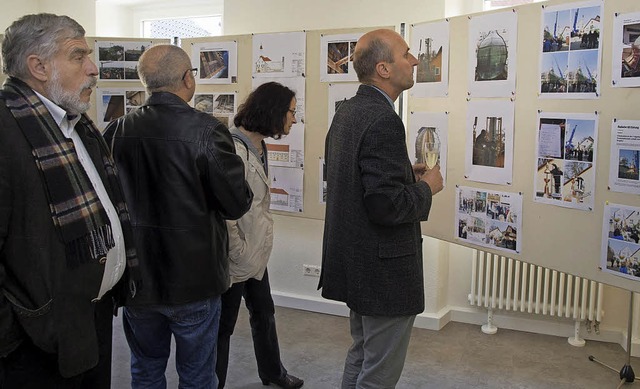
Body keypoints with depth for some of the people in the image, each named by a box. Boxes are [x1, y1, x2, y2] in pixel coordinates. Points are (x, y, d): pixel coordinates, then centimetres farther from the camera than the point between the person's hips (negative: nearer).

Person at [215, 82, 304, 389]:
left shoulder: (258, 146, 7)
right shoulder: (235, 149, -23)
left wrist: (255, 247, 13)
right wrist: (239, 252, -18)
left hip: (255, 253, 10)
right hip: (236, 259, -10)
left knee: (264, 313, 24)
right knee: (223, 326, 7)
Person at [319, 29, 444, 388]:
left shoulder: (347, 113, 7)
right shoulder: (383, 120, -23)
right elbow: (386, 205, -29)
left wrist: (406, 173, 9)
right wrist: (427, 186, -11)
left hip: (354, 262, 10)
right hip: (384, 271, -10)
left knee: (361, 357, 24)